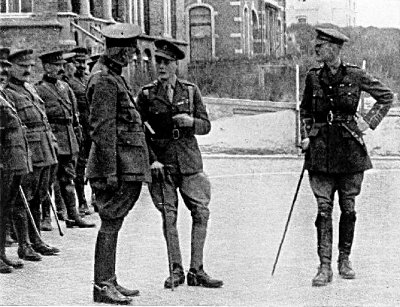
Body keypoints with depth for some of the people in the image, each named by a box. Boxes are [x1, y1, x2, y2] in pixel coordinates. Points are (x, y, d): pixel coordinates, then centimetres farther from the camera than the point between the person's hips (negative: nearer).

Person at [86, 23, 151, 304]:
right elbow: (103, 130, -18)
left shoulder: (117, 80, 18)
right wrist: (110, 171, -22)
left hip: (128, 168, 10)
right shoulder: (106, 82, -13)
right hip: (119, 167, -10)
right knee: (110, 224, -7)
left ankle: (110, 281, 19)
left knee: (113, 224, 13)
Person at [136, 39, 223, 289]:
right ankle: (176, 270, 11)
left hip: (189, 159, 1)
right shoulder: (147, 94, 2)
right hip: (161, 162, -1)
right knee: (169, 216, 0)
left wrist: (191, 121, -14)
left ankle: (196, 271, 2)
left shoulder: (190, 91, 6)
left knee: (201, 211, -5)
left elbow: (206, 126, 8)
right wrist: (151, 159, -7)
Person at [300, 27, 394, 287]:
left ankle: (345, 260, 21)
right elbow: (305, 110, 19)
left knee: (348, 208, 5)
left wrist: (369, 121, -1)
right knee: (324, 208, -4)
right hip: (321, 148, 1)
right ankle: (325, 267, -3)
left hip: (349, 147, -1)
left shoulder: (355, 76, -3)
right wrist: (306, 135, 7)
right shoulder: (314, 77, 4)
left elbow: (387, 97, 8)